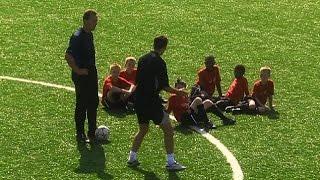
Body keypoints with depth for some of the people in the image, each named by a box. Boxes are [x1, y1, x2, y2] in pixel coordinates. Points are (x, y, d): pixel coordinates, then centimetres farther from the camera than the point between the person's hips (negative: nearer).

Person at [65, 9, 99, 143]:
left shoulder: (89, 35, 9)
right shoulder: (77, 37, -20)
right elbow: (68, 56, -26)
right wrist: (77, 71, -20)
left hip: (91, 74, 9)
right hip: (81, 76, -9)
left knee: (93, 103, 13)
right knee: (81, 105, 1)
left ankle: (92, 133, 24)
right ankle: (80, 134, 11)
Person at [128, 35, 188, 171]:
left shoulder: (142, 59, 9)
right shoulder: (159, 62, -12)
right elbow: (164, 86, -14)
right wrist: (177, 92, 0)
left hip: (139, 100, 8)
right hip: (152, 100, -8)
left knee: (143, 129, 23)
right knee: (168, 129, -1)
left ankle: (132, 158, 22)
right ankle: (171, 162, -4)